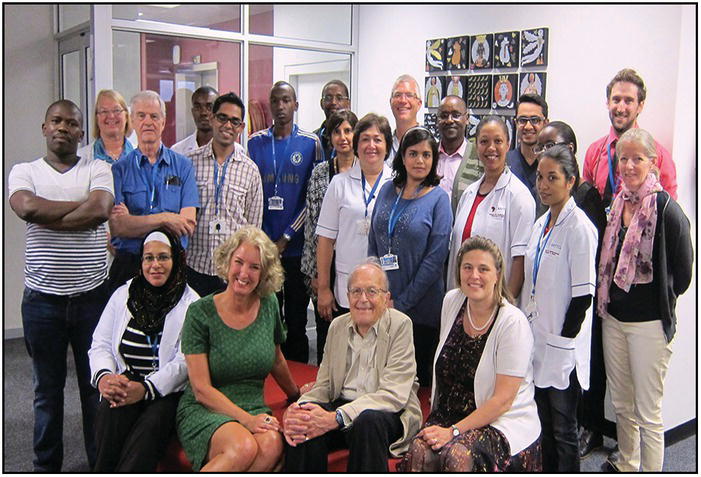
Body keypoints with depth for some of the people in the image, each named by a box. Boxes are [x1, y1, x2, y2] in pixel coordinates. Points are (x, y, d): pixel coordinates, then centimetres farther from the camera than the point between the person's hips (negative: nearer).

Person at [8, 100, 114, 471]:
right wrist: (82, 205, -12)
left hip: (92, 296, 0)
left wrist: (47, 218, -11)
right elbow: (27, 207, -17)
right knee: (47, 387, 13)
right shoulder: (24, 171, 5)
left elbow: (100, 210, -17)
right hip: (42, 298, 1)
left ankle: (102, 463, 25)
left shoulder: (98, 169, 3)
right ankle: (46, 465, 29)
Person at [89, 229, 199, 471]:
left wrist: (146, 389, -21)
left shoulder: (190, 303, 1)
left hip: (167, 391, -2)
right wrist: (104, 376, -12)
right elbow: (100, 344, 11)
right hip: (124, 381, 3)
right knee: (113, 412, -30)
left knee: (152, 424, -32)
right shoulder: (123, 295, 14)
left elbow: (185, 361, -8)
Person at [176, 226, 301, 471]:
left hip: (254, 408, 4)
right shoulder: (201, 313, -6)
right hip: (204, 412, -3)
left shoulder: (269, 306, 5)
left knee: (272, 446, -32)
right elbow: (201, 390, -10)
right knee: (244, 447, -36)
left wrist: (296, 394, 35)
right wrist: (246, 420, -20)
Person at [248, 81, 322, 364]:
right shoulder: (256, 142, 8)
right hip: (262, 246, 2)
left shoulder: (310, 143, 2)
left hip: (296, 245, -1)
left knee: (297, 316, 6)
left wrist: (286, 237, -8)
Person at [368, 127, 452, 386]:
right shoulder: (387, 191, 6)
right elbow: (373, 243, 9)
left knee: (419, 373, 9)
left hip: (420, 307, -4)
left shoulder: (438, 198, -7)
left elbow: (435, 258, -11)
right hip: (381, 304, 4)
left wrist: (402, 302, -11)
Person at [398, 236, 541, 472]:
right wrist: (436, 426, 6)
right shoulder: (451, 302, 3)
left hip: (503, 422, -4)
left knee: (458, 455, -33)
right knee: (419, 450, -26)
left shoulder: (513, 322, -14)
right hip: (449, 414, 4)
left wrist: (453, 431, -18)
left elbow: (503, 399, -14)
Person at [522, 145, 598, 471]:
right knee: (545, 424, 17)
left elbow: (583, 294, -15)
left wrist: (563, 342, -15)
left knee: (563, 429, 5)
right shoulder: (541, 224, 10)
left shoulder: (579, 228, -14)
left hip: (562, 348, -7)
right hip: (536, 341, 7)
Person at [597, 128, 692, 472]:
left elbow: (683, 270, -8)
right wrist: (606, 301, 12)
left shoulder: (666, 209, -14)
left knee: (648, 412, 3)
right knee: (621, 404, 19)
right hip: (613, 318, 7)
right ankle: (626, 465, 37)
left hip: (649, 323, -6)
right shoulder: (615, 205, 6)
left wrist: (660, 302, 2)